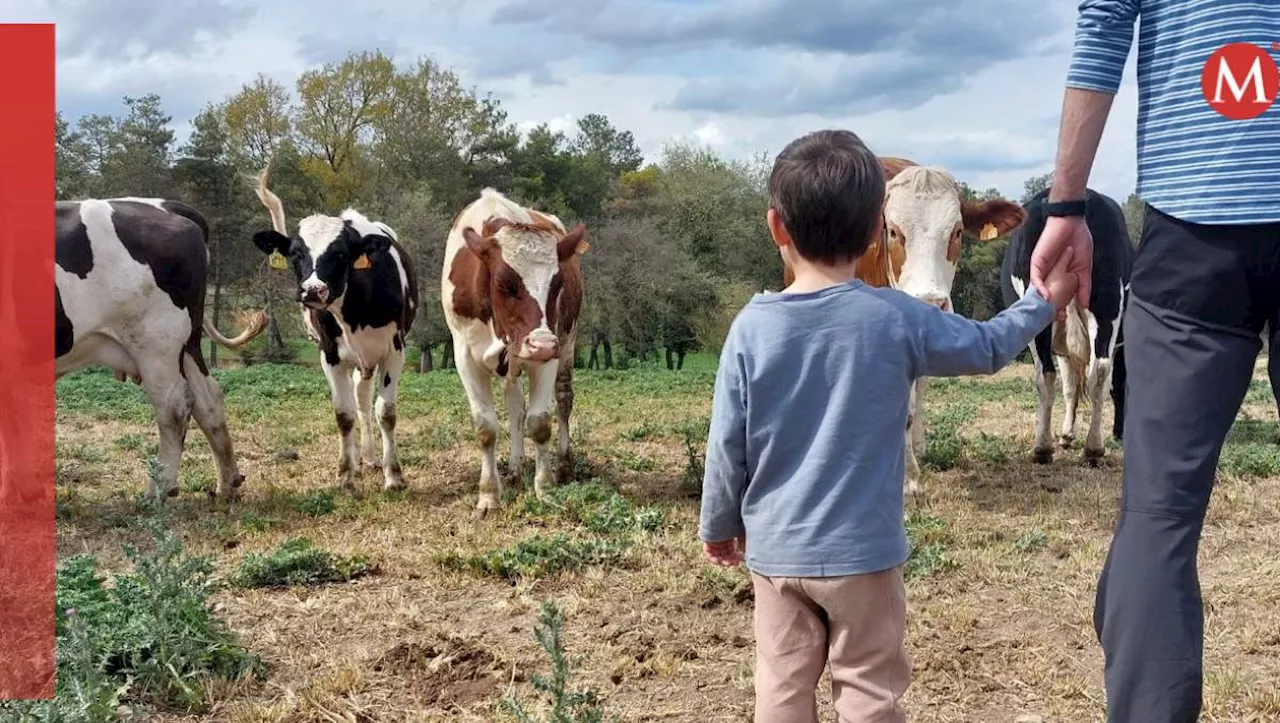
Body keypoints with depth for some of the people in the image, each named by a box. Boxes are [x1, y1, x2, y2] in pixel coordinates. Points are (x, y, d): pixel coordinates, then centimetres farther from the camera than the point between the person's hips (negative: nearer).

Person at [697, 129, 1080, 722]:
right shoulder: (896, 319, -10)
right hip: (863, 550, -1)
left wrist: (719, 527, 11)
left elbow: (726, 447, -4)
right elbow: (987, 348, 5)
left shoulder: (752, 327, -8)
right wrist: (1044, 301, 21)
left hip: (775, 550, 1)